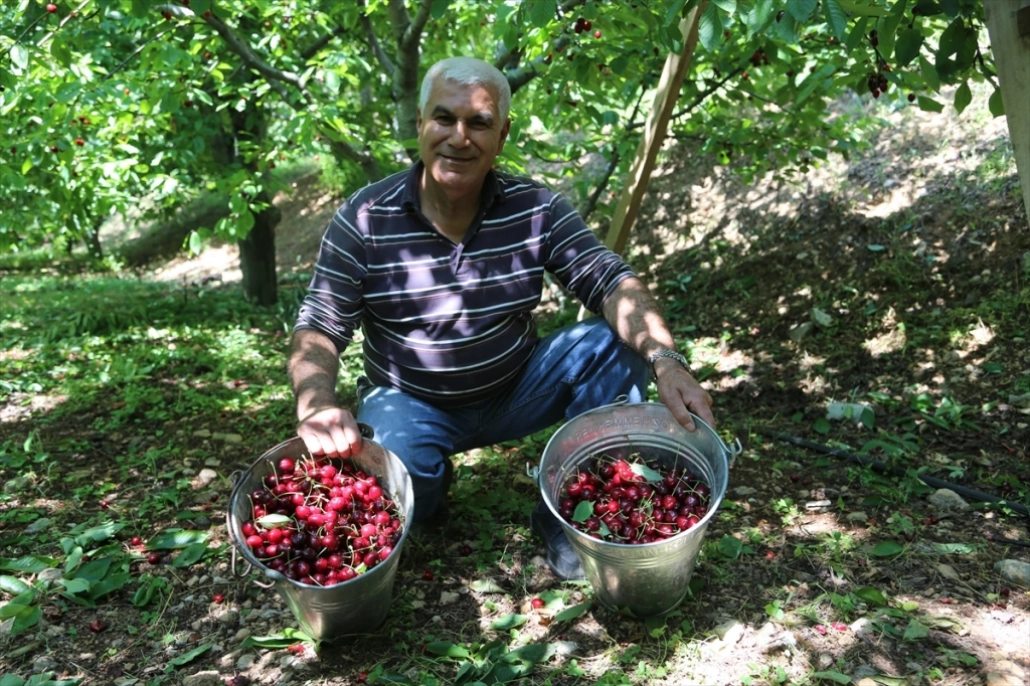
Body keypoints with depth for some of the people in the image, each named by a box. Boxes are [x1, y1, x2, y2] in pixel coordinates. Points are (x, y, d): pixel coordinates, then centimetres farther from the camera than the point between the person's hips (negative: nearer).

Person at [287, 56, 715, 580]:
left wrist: (664, 360, -36)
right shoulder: (363, 220, -13)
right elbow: (319, 328, -13)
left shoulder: (537, 209, -9)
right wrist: (316, 403, -36)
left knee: (615, 345, -20)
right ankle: (431, 478, 7)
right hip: (410, 403, -2)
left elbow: (611, 283, -17)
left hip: (517, 391, 2)